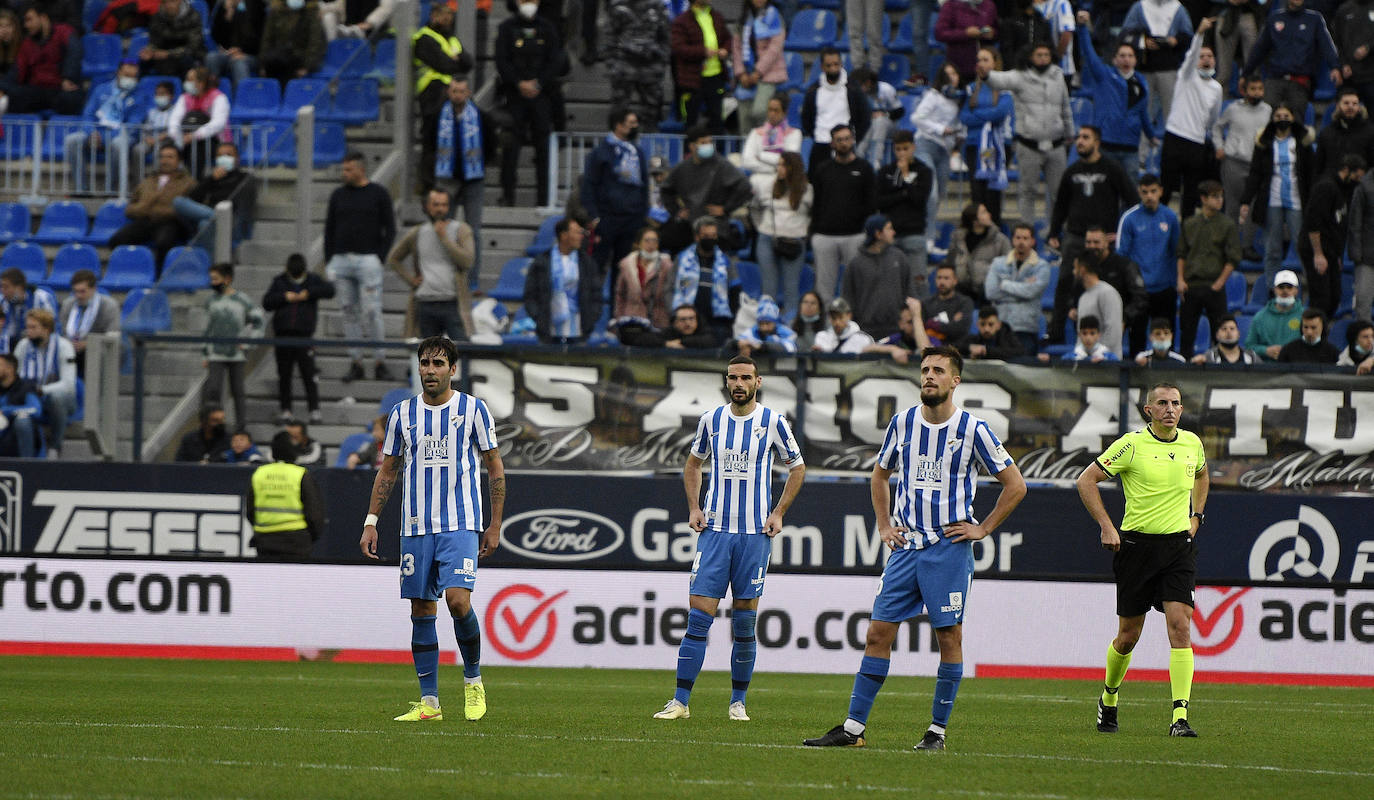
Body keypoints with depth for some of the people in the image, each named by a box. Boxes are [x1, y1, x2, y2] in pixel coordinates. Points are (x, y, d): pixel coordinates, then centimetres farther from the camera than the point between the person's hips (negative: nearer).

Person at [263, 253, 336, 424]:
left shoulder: (313, 280, 7)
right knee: (283, 375, 5)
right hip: (282, 333, 2)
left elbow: (329, 291, -9)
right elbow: (266, 303, 4)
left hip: (304, 333, -2)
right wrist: (284, 297, -9)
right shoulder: (279, 281, 11)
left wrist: (309, 293, -15)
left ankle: (314, 409, -2)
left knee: (309, 374, -7)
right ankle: (285, 409, 12)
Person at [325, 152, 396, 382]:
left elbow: (390, 229, 2)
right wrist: (328, 262, 7)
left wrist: (380, 259, -7)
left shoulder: (379, 194, 2)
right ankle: (356, 362, 5)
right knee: (349, 313, 2)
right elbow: (329, 230, 15)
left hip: (368, 260, -4)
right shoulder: (338, 195, 12)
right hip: (341, 260, 4)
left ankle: (380, 362, -2)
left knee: (372, 312, -8)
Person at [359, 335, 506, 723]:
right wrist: (371, 521, 9)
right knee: (421, 610, 2)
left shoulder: (474, 410, 0)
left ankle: (473, 679, 3)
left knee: (458, 599, -20)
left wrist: (495, 526, 1)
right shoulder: (403, 413, 9)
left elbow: (495, 468, 5)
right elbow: (387, 470, 16)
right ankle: (428, 702, 6)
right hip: (416, 527, 4)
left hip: (460, 525, -4)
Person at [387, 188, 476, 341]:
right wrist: (410, 279, 8)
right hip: (426, 304, 3)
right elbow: (393, 259, 22)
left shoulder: (461, 230, 2)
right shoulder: (416, 234, 9)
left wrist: (444, 238, -12)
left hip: (453, 305, -3)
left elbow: (467, 261, -12)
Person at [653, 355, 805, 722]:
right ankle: (680, 701, -5)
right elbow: (693, 463, 21)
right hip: (715, 529, 1)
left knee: (745, 622, 2)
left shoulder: (773, 422, -1)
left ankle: (738, 702, 13)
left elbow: (797, 468, 10)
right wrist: (694, 508, 8)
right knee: (699, 616, -6)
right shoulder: (711, 419, 5)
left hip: (755, 533, -1)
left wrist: (778, 513, 1)